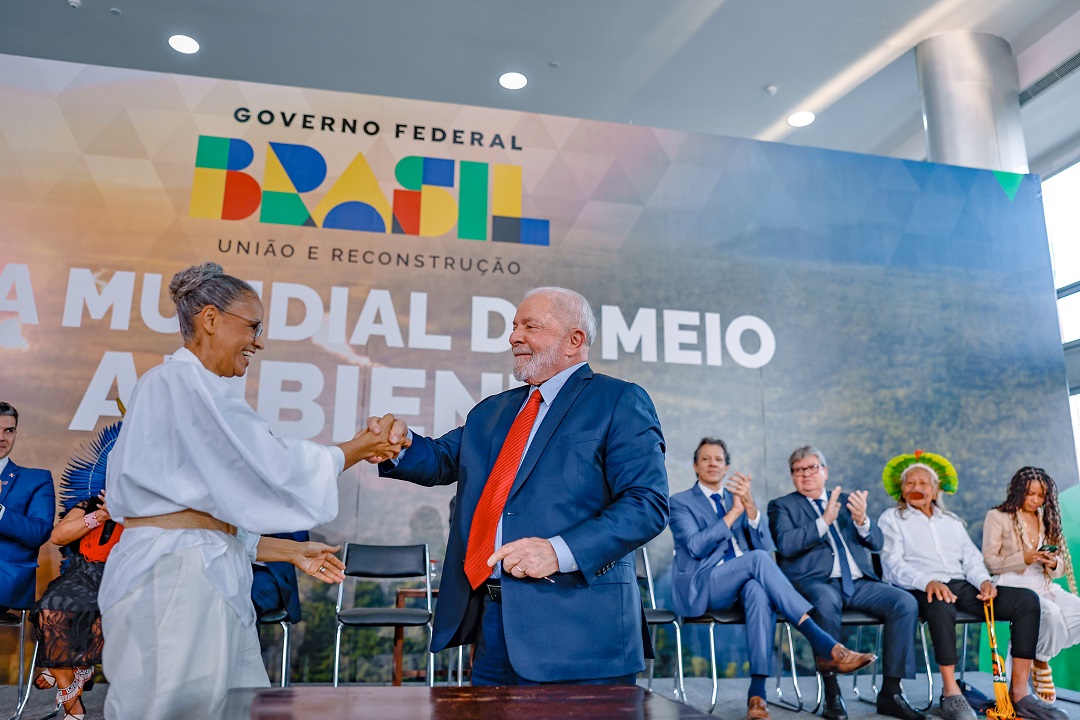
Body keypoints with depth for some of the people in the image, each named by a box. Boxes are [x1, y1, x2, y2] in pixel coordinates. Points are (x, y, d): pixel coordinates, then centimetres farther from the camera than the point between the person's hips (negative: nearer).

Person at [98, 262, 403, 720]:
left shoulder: (193, 386, 18)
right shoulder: (183, 381, -10)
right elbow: (272, 466, -14)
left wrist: (292, 553, 17)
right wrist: (355, 450, -1)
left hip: (206, 576, 9)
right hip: (176, 578, -9)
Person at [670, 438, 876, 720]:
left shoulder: (738, 498, 20)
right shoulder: (680, 502, 8)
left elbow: (765, 545, 5)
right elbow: (696, 546, -11)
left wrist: (750, 506, -12)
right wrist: (734, 512, -13)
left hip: (740, 586, 4)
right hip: (699, 589, -3)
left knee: (758, 589, -35)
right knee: (757, 559, -31)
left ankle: (757, 690, -39)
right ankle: (825, 646, -34)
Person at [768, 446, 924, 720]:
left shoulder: (847, 500, 22)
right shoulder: (782, 506, 11)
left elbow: (877, 543, 13)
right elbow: (785, 545, -8)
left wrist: (861, 520, -10)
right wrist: (824, 521, -18)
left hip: (858, 583, 5)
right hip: (816, 582, -4)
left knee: (906, 603, -19)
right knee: (826, 602, -37)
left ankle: (891, 693, -12)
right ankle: (832, 694, -26)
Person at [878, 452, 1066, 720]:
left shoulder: (952, 521, 27)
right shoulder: (891, 519, 10)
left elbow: (971, 558, 18)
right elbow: (894, 564, -4)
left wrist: (984, 580, -6)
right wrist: (927, 582, -22)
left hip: (961, 585, 6)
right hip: (922, 590, -6)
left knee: (1027, 599, -14)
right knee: (941, 605, -41)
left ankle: (1019, 692, -17)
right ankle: (951, 693, -30)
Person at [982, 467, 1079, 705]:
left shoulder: (1048, 520, 21)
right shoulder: (997, 517, 3)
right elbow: (989, 562, -4)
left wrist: (1054, 564, -6)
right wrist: (1024, 558, -18)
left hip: (1044, 587, 6)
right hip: (1012, 587, -6)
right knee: (1051, 612, -34)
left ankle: (1037, 651, -3)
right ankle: (1041, 663, -5)